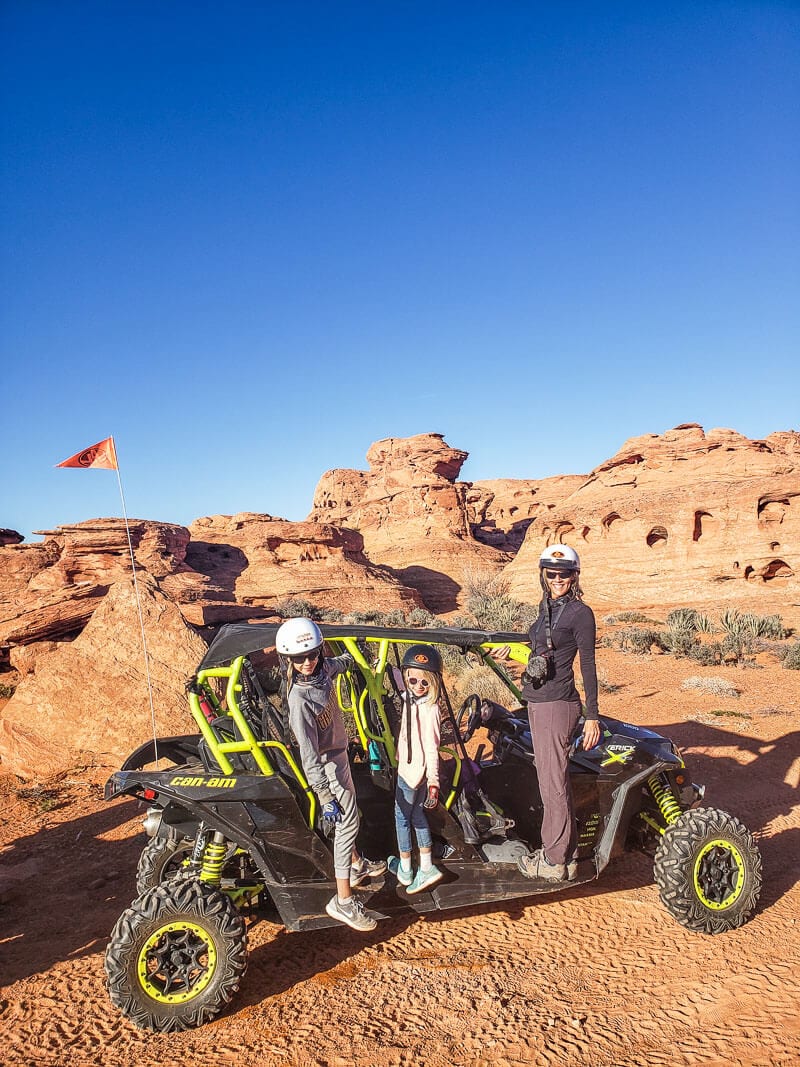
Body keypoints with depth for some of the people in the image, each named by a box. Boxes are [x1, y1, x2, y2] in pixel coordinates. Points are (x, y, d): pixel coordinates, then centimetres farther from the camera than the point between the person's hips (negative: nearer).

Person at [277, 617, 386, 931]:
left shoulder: (323, 668, -11)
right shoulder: (299, 699, -32)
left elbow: (338, 664, 16)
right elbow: (308, 753, -32)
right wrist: (326, 798, -31)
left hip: (339, 750, 8)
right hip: (328, 762, -8)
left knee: (348, 816, 24)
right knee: (347, 822, -5)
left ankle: (355, 864, 46)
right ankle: (342, 901, 4)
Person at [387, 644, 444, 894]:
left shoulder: (428, 708, -25)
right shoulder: (411, 699, 0)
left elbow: (431, 747, -25)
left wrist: (433, 782, -24)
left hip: (414, 772, -8)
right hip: (407, 768, 8)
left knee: (402, 817, 10)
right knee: (416, 816, 19)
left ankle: (405, 870, 28)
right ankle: (426, 868, 31)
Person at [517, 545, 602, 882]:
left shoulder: (580, 613, -10)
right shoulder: (546, 607, 12)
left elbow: (588, 666, -11)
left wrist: (592, 716, -13)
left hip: (556, 705, -8)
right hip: (538, 703, 8)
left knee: (553, 784, -1)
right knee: (549, 780, 14)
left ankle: (556, 862, 11)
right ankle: (560, 851, 26)